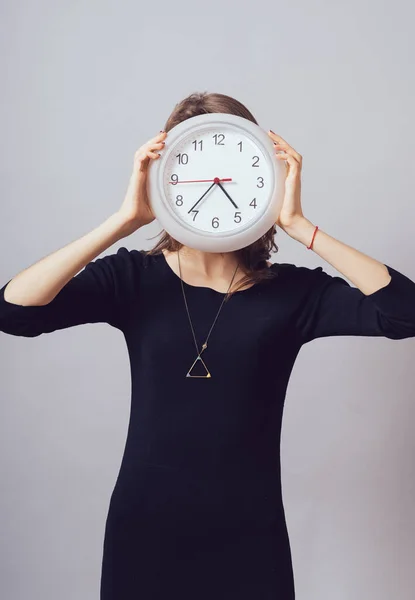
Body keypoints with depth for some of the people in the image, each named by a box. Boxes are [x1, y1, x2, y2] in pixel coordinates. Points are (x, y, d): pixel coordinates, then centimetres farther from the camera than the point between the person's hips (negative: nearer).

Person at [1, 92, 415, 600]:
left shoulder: (291, 291, -7)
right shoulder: (134, 278, -6)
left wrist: (298, 225, -24)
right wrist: (124, 220, -24)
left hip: (248, 538, 0)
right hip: (144, 530, 1)